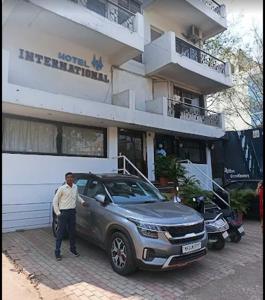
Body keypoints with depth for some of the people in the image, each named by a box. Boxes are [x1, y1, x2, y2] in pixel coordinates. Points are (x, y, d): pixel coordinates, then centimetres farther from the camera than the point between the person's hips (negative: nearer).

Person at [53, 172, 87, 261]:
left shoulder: (75, 187, 4)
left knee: (72, 232, 15)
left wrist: (82, 201, 9)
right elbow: (55, 201, -7)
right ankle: (57, 252, 14)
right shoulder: (62, 188, -12)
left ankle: (73, 249, 32)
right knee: (60, 233, 2)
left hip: (72, 212, 5)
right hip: (63, 212, -5)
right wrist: (57, 213, -10)